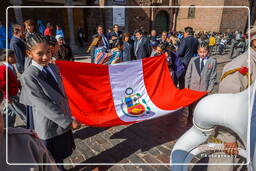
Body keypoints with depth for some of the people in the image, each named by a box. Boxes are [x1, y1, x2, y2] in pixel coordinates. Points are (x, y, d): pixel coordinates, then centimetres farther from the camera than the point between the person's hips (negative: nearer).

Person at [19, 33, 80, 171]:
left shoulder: (53, 67, 0)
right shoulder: (28, 76, -20)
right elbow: (43, 105, -22)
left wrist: (67, 117, 9)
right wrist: (68, 121, -19)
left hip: (62, 121, 6)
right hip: (49, 126, -6)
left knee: (61, 154, 24)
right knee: (53, 160, 15)